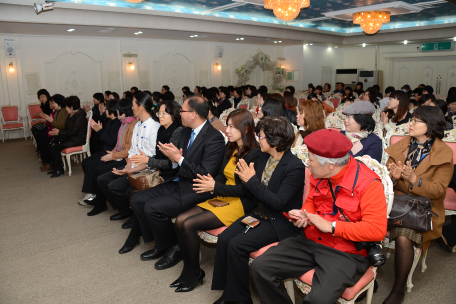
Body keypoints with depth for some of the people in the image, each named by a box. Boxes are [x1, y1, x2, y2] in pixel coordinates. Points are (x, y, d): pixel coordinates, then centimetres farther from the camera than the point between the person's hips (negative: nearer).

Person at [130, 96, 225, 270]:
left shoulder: (214, 138, -19)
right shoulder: (186, 131, 9)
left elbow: (205, 175, -24)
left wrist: (179, 158, -21)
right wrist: (173, 158, -9)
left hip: (195, 190, -9)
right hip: (177, 182, 9)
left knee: (152, 208, -22)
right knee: (137, 200, 2)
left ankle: (174, 249, 3)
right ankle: (161, 245, 16)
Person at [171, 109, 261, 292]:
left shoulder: (255, 154, -15)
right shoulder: (230, 149, 10)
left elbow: (246, 190, -18)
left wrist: (215, 187, -18)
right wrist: (211, 182, -8)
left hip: (240, 204, -8)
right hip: (222, 198, 8)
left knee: (189, 225, -18)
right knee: (180, 220, -8)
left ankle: (195, 272, 3)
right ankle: (188, 268, 6)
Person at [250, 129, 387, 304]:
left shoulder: (368, 183, -17)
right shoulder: (318, 175, 2)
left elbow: (377, 230, -21)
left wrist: (331, 226, -20)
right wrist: (303, 214, -3)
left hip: (346, 253, -6)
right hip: (310, 242, 6)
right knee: (260, 267, -8)